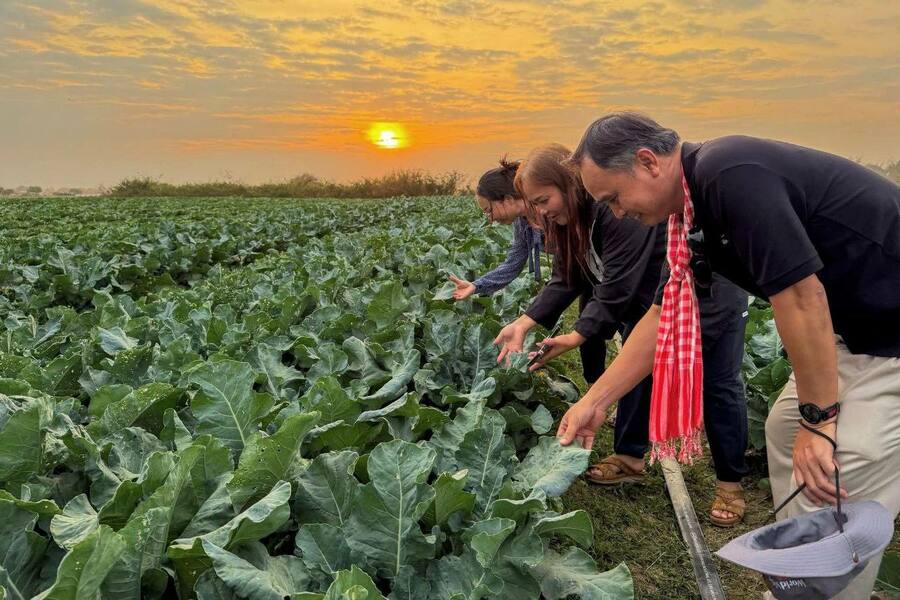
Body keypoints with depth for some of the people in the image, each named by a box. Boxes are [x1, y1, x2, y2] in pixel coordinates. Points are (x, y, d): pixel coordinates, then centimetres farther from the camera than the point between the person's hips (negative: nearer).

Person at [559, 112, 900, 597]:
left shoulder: (729, 174, -26)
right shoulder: (697, 205, 4)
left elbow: (801, 295, -29)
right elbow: (663, 315, 8)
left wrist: (818, 420, -20)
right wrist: (595, 401, 9)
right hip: (859, 326, 10)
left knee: (830, 494, -8)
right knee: (784, 432, 16)